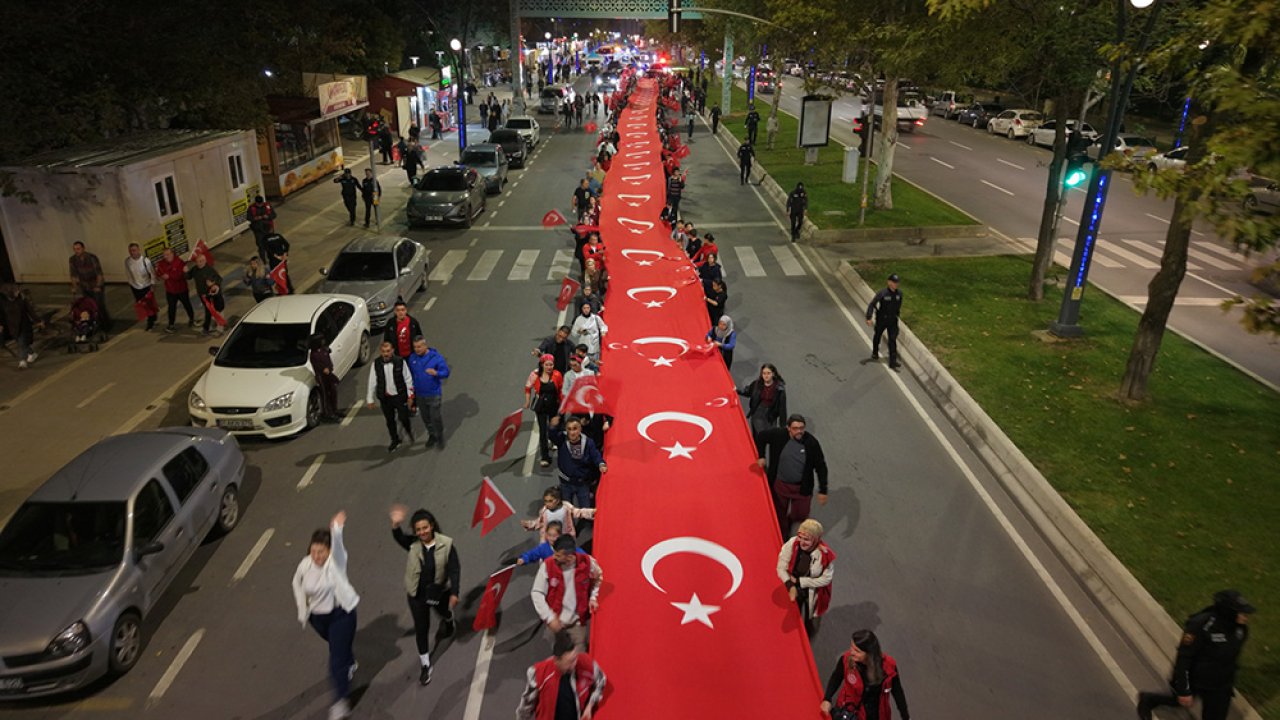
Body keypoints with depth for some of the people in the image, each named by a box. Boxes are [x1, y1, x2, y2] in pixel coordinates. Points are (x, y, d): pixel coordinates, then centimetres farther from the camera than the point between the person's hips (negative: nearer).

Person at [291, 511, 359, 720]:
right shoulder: (305, 565, -11)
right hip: (317, 617, 5)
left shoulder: (336, 561, -22)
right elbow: (297, 584, 10)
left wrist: (337, 529, -66)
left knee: (337, 658, -9)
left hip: (341, 614, -5)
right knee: (338, 646, 28)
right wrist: (303, 608, 4)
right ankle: (350, 664, 59)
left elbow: (338, 545, -45)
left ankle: (340, 701, -1)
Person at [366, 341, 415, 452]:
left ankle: (409, 430, 38)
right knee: (390, 421, 14)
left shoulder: (400, 362, -14)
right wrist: (370, 399, 0)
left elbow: (408, 380, -5)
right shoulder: (375, 364, -10)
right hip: (385, 398, 2)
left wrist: (410, 396, -3)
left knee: (403, 418, 3)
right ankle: (395, 441, 35)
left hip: (400, 396, -2)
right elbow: (372, 382, -3)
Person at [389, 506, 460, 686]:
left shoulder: (446, 544, -22)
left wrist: (454, 593, -21)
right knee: (421, 628, 9)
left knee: (444, 612, 30)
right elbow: (398, 537, -35)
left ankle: (448, 621, 68)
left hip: (439, 591, 0)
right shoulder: (413, 544, -16)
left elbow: (454, 569, -18)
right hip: (417, 594, 1)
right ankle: (425, 664, 26)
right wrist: (395, 525, -56)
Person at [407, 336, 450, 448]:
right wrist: (412, 387, 9)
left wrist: (436, 373, -35)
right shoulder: (412, 358, -2)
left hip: (433, 394, -4)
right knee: (426, 418, 16)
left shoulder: (436, 357, -15)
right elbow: (410, 374, 12)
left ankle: (440, 437, 24)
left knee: (435, 417, 0)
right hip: (419, 395, 4)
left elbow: (446, 372, -16)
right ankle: (432, 435, 37)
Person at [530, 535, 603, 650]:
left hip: (578, 621, 0)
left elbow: (599, 580, 8)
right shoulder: (548, 565, -17)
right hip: (555, 621, 0)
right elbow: (537, 593, -10)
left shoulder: (587, 562, -14)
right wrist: (549, 618, -15)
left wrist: (594, 597, -7)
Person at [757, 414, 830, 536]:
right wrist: (761, 456, -6)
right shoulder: (778, 435, -19)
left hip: (802, 488, -1)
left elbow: (821, 467, -10)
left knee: (801, 516, 12)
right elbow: (761, 437, 2)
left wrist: (823, 490, -10)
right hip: (779, 484, 1)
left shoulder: (811, 443, -19)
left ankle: (790, 519, 48)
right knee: (780, 515, 18)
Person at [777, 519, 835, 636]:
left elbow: (826, 579, -19)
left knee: (809, 626, 25)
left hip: (813, 595, -1)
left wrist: (799, 581, -19)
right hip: (794, 590, 2)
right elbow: (781, 568, -17)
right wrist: (791, 586, -30)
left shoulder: (824, 554, -32)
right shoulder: (792, 544, -27)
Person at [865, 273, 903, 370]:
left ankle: (893, 363, -5)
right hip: (881, 319, -2)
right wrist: (869, 318, -24)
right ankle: (875, 353, 48)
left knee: (893, 340, -5)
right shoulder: (882, 293, -23)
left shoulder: (899, 293, -9)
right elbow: (871, 304, -19)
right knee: (877, 336, 20)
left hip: (893, 320, 3)